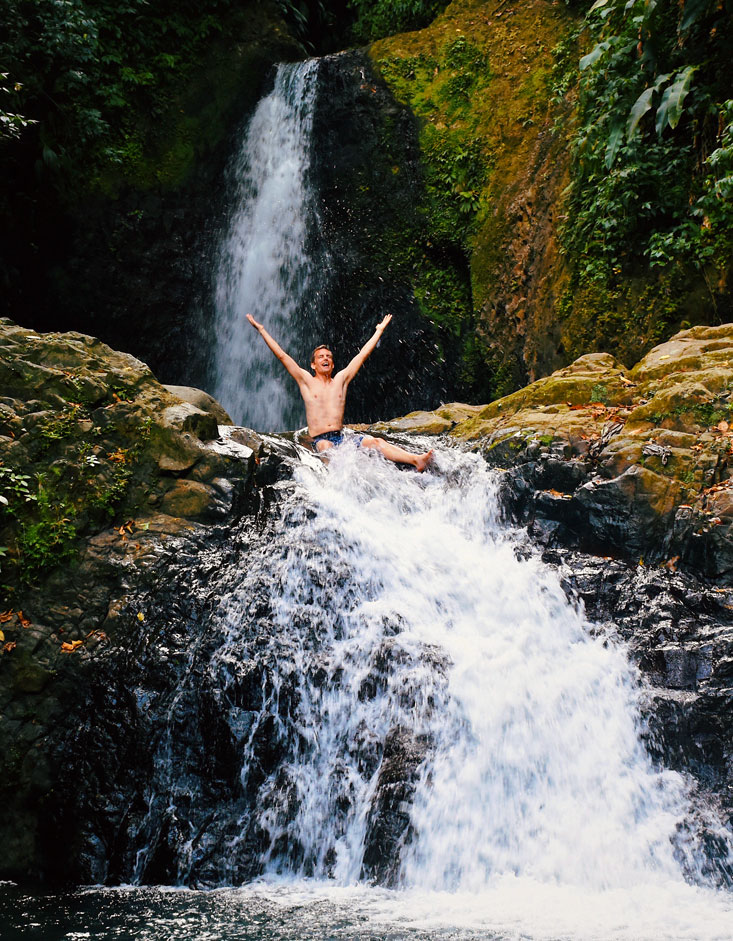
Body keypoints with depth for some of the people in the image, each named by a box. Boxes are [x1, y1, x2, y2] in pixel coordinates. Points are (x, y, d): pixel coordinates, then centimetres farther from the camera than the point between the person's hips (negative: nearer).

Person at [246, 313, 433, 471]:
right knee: (326, 446, -39)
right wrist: (261, 330, 5)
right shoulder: (307, 381, 9)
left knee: (375, 442, -19)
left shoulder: (341, 379, 18)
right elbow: (282, 355, 6)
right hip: (320, 440, -4)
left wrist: (379, 330, 32)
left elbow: (363, 354, 25)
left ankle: (416, 460, -36)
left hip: (342, 437, 4)